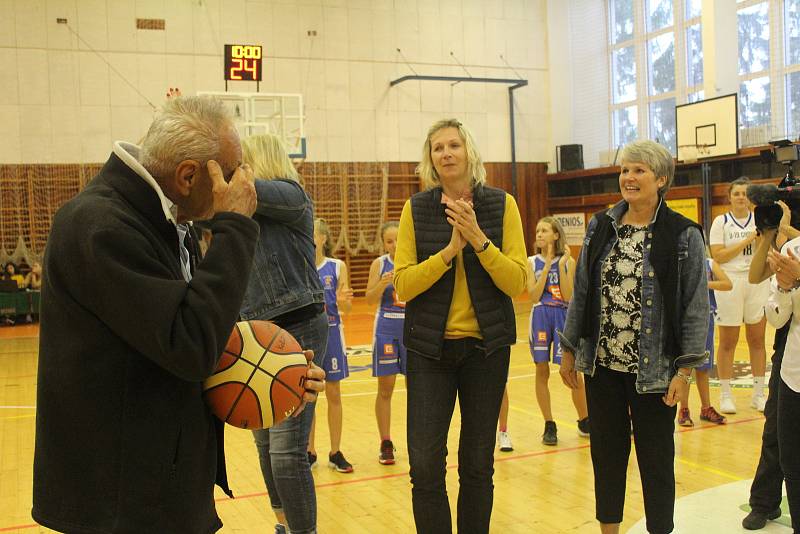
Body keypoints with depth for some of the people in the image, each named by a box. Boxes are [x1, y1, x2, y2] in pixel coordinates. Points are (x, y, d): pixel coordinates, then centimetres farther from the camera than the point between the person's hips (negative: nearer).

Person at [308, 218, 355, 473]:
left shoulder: (337, 267, -3)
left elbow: (347, 307, -4)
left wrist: (341, 300, -25)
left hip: (331, 333, -1)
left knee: (333, 394, 6)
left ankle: (335, 453, 17)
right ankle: (309, 452, 21)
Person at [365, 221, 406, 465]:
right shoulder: (379, 264, -1)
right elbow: (370, 300, -5)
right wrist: (382, 284, -22)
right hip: (386, 328, 0)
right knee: (385, 389, 5)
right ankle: (386, 444, 15)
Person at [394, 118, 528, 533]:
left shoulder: (501, 205, -1)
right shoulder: (416, 209, 0)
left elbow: (518, 283, -7)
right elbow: (403, 286, -6)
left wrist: (478, 238, -18)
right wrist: (450, 249, -18)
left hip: (486, 346, 0)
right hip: (429, 347, 0)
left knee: (478, 463, 9)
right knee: (425, 465, -3)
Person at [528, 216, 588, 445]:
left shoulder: (568, 261, -1)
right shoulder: (533, 261, 3)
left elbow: (568, 296, -10)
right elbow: (534, 295, -9)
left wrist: (561, 265, -15)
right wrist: (547, 265, -12)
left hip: (563, 317, -2)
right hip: (540, 318, 2)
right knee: (542, 372, 5)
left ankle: (584, 421, 20)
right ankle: (549, 426, 16)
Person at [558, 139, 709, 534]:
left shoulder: (684, 235, -7)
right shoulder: (600, 227, 4)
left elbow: (695, 307, -7)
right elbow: (581, 292, 8)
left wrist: (685, 370, -11)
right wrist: (568, 350, 8)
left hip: (653, 371, -3)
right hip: (602, 365, 4)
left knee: (655, 459, 9)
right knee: (606, 453, 14)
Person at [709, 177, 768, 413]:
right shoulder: (721, 222, -1)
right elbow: (718, 256, -11)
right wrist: (748, 240, -14)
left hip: (757, 283, 3)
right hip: (730, 283, -2)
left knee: (757, 340, 7)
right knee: (728, 342, 3)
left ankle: (758, 394, 17)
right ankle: (725, 395, 12)